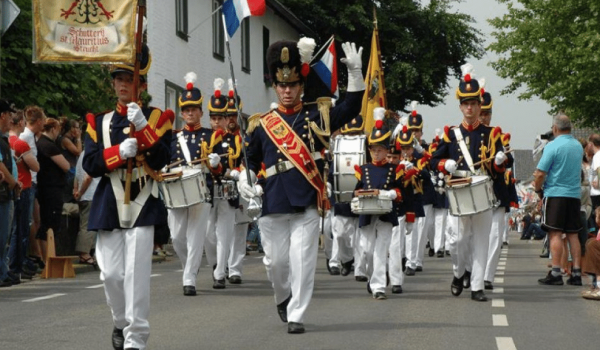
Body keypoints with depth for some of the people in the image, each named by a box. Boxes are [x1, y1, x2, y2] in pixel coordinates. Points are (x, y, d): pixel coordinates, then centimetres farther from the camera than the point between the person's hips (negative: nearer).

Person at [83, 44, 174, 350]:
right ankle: (120, 322, 30)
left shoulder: (157, 118, 4)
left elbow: (162, 160, -9)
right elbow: (90, 164, 1)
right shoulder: (99, 122, 12)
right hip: (109, 207, 3)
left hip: (142, 205, -3)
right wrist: (119, 152, -15)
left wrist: (142, 127, -19)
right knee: (111, 273, 5)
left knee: (136, 274, -10)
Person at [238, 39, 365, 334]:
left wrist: (355, 72, -12)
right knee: (276, 260, 9)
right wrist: (245, 181, -1)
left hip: (307, 202, -1)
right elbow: (251, 160, 18)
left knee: (303, 261, -5)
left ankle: (296, 315, 2)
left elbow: (352, 107, -1)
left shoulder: (316, 115, 7)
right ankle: (283, 298, 37)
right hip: (273, 204, 1)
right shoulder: (261, 124, 9)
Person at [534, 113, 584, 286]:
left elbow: (540, 173, -13)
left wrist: (538, 189, 5)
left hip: (555, 194, -6)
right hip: (575, 194, 6)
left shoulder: (553, 146, -11)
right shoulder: (578, 146, 11)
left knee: (555, 234, -5)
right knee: (572, 234, 8)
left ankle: (555, 273, -9)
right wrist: (541, 177, 19)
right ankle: (576, 273, 7)